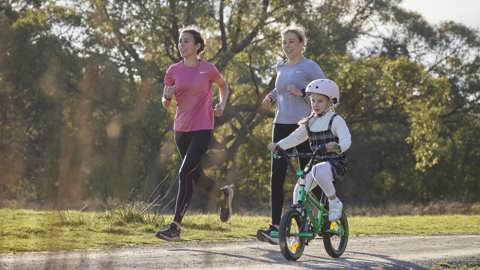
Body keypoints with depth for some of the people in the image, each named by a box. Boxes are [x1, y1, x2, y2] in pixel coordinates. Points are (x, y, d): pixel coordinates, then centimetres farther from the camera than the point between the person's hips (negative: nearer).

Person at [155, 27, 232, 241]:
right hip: (181, 129, 5)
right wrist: (168, 95, -15)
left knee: (184, 173, -16)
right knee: (195, 175, 14)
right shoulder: (174, 70, 4)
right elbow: (165, 104, 7)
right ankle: (223, 194, 45)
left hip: (202, 129, -5)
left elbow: (223, 86, 16)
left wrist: (222, 105, -1)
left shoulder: (208, 69, -4)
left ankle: (176, 225, -16)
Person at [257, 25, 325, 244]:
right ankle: (275, 226, -7)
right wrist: (271, 97, 13)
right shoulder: (281, 68, 14)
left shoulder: (309, 67, -4)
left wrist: (302, 93, -18)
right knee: (276, 175, -5)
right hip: (282, 125, 5)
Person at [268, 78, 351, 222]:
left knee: (319, 171, -39)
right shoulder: (310, 122, 13)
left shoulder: (335, 120, -7)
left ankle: (334, 202, -21)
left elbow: (346, 140, -20)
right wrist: (278, 145, -3)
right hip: (316, 162, 7)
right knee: (298, 190, -7)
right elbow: (296, 137, 14)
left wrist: (337, 147, -42)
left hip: (334, 162, -7)